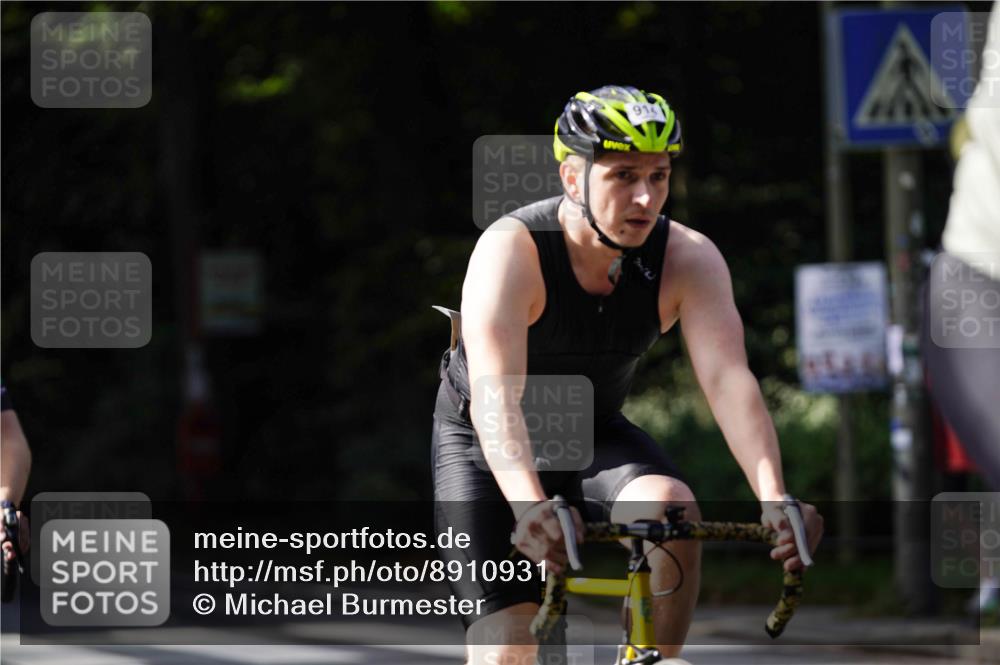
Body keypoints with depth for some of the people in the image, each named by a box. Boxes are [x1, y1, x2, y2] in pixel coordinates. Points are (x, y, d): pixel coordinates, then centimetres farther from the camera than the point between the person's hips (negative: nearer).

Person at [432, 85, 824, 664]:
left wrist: (775, 500, -48)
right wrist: (529, 507, -58)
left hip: (594, 438, 3)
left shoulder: (688, 259, -20)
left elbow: (729, 379, -31)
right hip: (486, 447, -3)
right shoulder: (511, 250, -29)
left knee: (673, 510, -29)